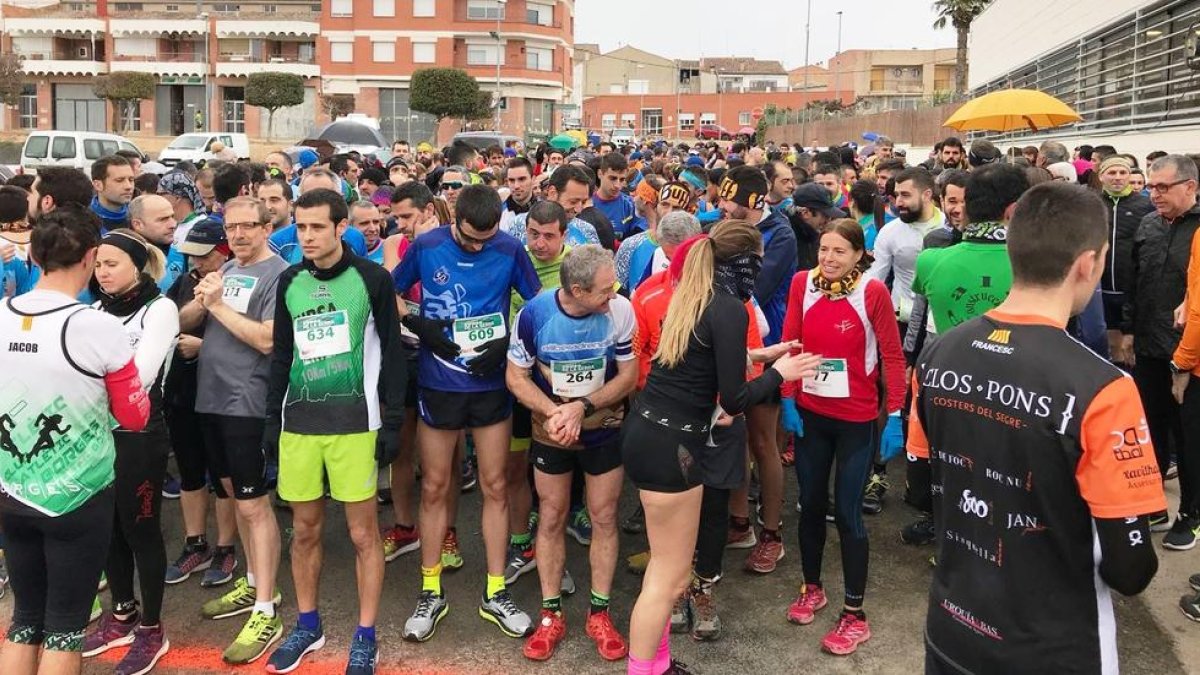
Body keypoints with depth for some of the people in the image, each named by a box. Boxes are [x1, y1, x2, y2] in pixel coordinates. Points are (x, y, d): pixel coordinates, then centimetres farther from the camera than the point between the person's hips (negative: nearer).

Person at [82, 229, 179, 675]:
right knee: (108, 526, 15)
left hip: (138, 436, -6)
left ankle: (151, 630, 17)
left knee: (140, 529, 3)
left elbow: (139, 377, -18)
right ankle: (123, 614, 33)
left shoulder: (160, 309, -9)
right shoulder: (96, 309, 10)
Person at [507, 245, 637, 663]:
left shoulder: (620, 311, -22)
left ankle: (599, 613, 23)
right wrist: (554, 412, -26)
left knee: (603, 517, 7)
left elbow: (629, 375, -12)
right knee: (551, 518, 9)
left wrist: (582, 407, -25)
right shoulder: (534, 314, -21)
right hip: (551, 433, 1)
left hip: (605, 429, 0)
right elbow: (516, 376, -10)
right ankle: (551, 615, 24)